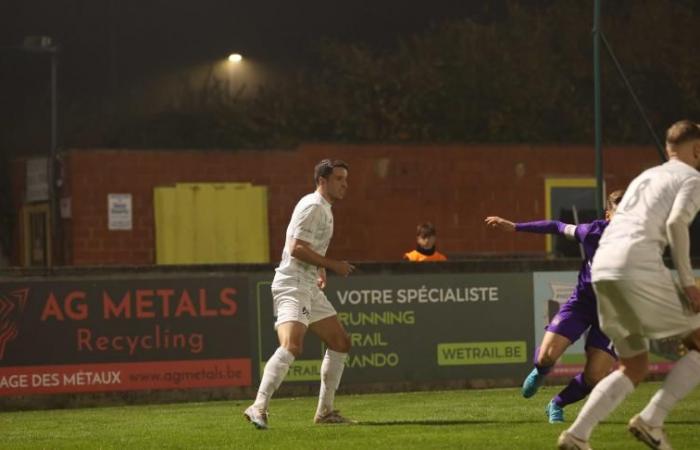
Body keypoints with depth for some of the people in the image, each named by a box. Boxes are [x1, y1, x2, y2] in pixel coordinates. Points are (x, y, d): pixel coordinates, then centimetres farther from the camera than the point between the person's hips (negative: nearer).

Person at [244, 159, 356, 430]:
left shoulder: (324, 209, 20)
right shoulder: (312, 206, -12)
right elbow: (297, 248, -20)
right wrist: (332, 265, -16)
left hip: (309, 286, 11)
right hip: (292, 285, -11)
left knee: (340, 343, 12)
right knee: (291, 346, -27)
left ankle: (325, 411, 17)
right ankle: (258, 408, -33)